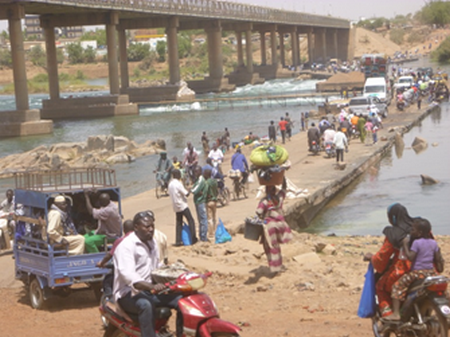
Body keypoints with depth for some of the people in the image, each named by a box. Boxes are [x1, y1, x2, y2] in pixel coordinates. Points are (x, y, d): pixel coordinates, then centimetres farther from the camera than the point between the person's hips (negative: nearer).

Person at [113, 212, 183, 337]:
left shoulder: (151, 242, 14)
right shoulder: (126, 245, -16)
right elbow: (127, 275, -30)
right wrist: (152, 287, -44)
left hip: (149, 291, 8)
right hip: (129, 294, -8)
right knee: (146, 305, -38)